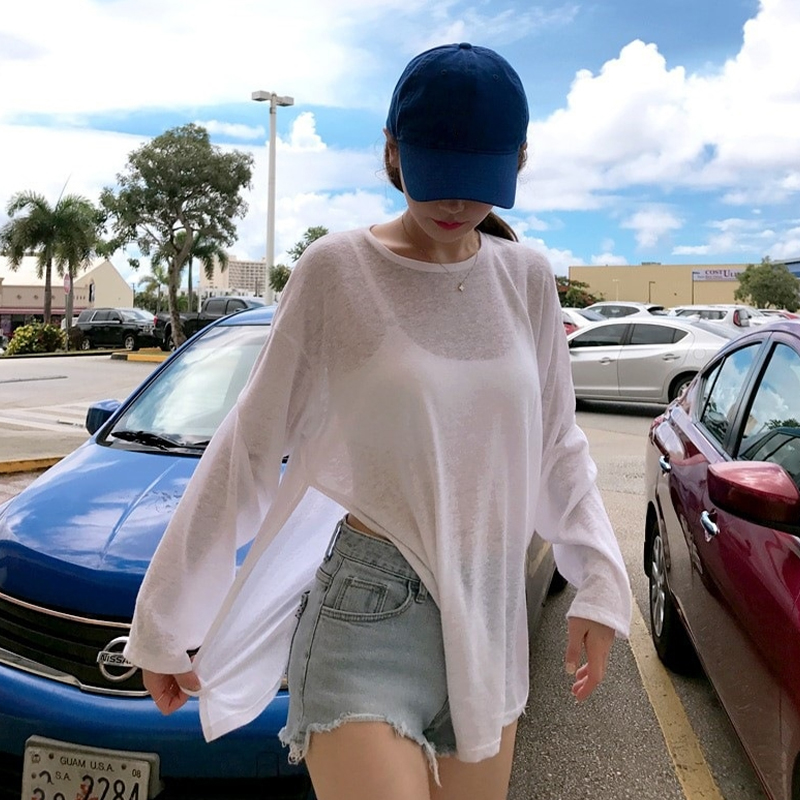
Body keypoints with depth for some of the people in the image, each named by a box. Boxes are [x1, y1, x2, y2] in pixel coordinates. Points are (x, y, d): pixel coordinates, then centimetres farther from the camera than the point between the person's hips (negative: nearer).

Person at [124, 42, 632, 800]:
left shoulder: (526, 277, 2)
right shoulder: (338, 271, -10)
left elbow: (557, 445, 11)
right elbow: (249, 449, -5)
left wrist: (600, 578, 4)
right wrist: (166, 620, -1)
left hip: (492, 610, 5)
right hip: (370, 611, -4)